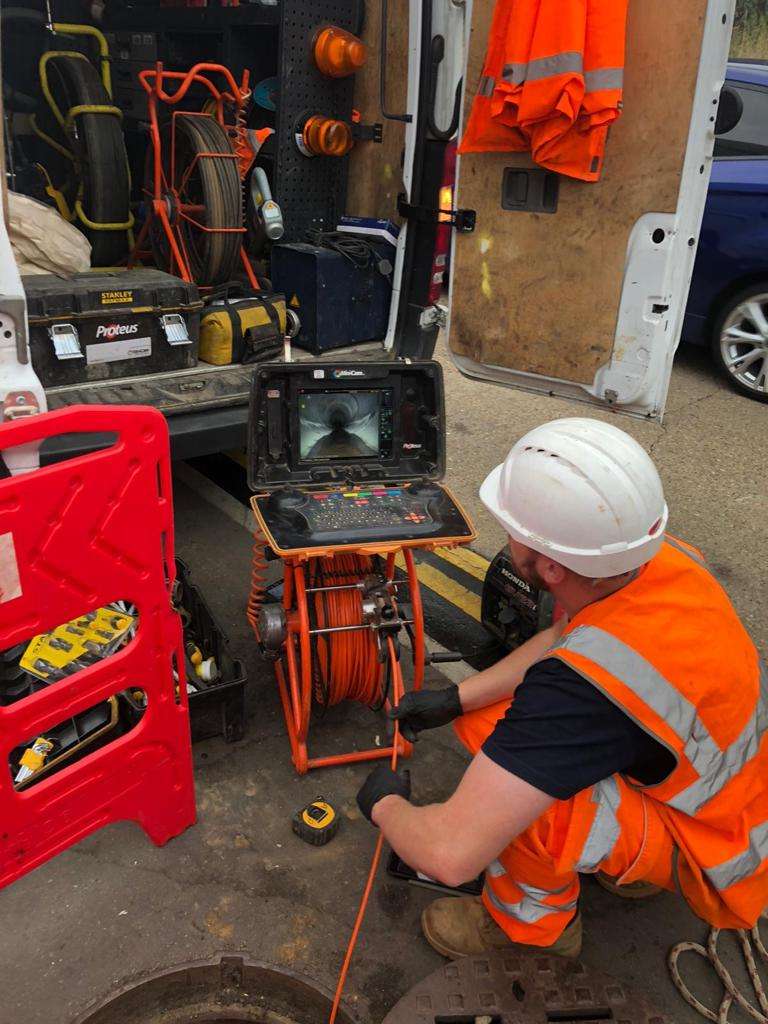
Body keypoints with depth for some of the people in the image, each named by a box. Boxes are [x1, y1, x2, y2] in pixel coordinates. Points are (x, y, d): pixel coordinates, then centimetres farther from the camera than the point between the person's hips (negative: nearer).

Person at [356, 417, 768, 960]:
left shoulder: (582, 687, -41)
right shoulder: (662, 557, -17)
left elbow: (449, 854, -38)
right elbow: (565, 639, 5)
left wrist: (385, 804, -15)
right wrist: (456, 697, 0)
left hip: (715, 858, -7)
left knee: (514, 792, -31)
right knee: (486, 717, 1)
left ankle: (534, 928, 3)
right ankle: (629, 860, 16)